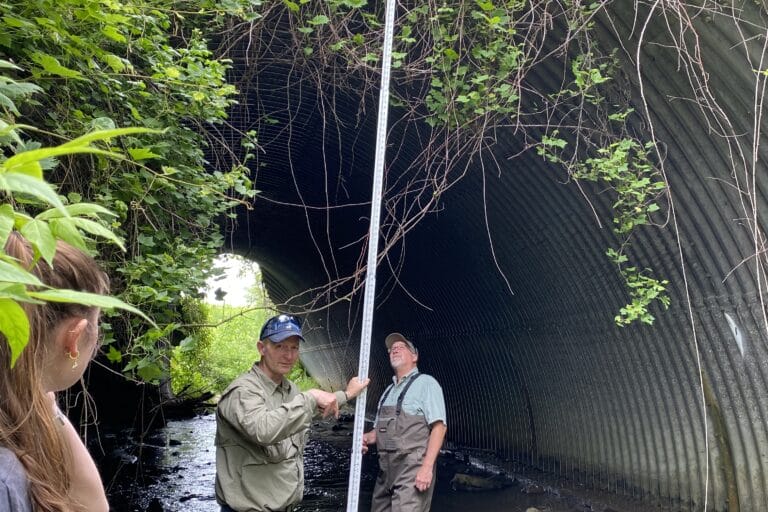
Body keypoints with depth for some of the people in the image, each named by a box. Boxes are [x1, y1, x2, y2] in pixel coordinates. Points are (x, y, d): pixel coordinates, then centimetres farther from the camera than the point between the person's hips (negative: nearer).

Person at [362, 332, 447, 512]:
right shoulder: (388, 391, 19)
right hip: (386, 468, 8)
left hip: (412, 467, -7)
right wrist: (366, 438, 2)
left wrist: (427, 467, -20)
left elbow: (439, 426, -12)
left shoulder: (425, 383, -4)